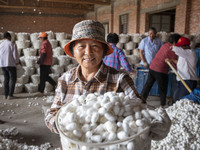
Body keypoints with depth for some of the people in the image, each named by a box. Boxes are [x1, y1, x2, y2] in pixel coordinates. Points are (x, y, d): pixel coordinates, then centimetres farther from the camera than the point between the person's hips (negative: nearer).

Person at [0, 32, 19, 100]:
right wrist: (17, 62, 3)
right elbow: (15, 55, -12)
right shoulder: (12, 44, -8)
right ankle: (10, 95, -1)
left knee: (6, 79, 16)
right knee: (13, 79, 3)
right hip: (10, 64, -5)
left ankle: (5, 95, 16)